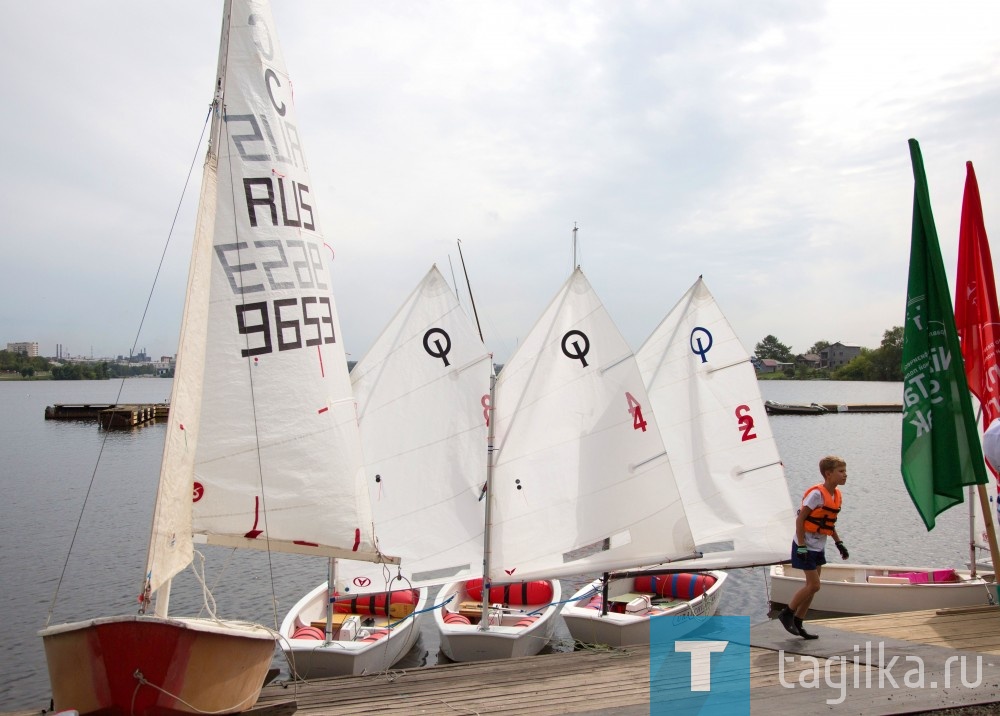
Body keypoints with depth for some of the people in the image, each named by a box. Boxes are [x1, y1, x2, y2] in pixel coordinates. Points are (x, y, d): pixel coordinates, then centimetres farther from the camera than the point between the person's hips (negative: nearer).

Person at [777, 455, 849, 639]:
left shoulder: (836, 494, 5)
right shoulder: (817, 494, -21)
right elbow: (800, 519, -21)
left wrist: (839, 543, 13)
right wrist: (801, 547, -23)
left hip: (819, 547, 9)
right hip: (806, 547, -8)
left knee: (812, 586, 10)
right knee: (813, 585, -9)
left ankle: (797, 623, 19)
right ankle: (786, 614, 8)